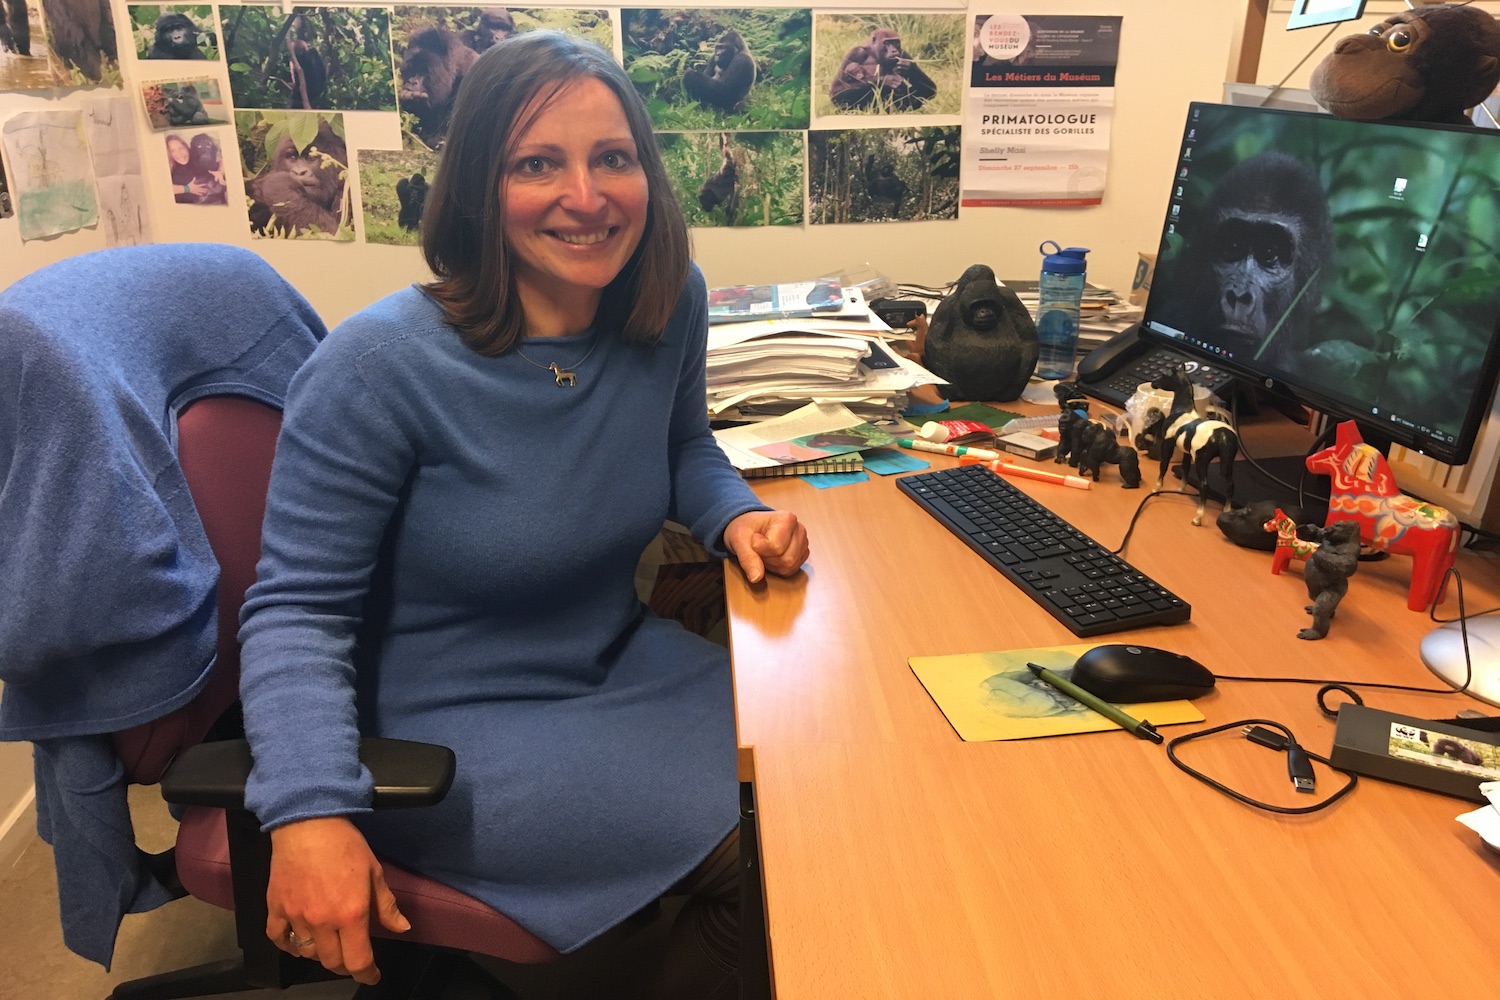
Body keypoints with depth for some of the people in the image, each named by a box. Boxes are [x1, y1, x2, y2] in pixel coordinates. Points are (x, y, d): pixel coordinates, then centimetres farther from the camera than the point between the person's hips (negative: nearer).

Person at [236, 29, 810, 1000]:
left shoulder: (669, 301, -7)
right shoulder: (380, 366, -23)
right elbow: (298, 609, -16)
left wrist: (735, 515, -9)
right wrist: (309, 811, -30)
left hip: (626, 670, 6)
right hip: (454, 731, -6)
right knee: (752, 851, -14)